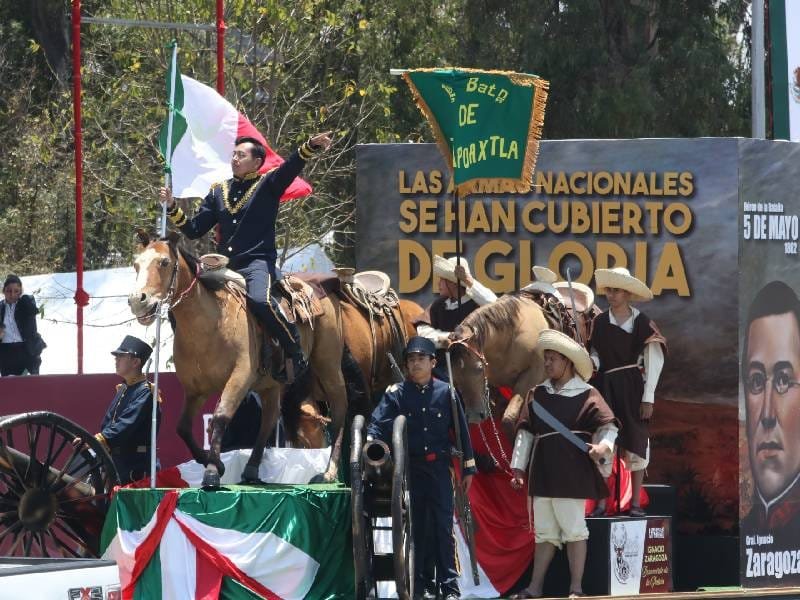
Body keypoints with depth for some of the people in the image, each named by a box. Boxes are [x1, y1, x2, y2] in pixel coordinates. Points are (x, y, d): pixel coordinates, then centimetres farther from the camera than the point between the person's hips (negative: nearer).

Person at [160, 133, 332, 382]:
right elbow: (194, 230, 18)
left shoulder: (268, 185, 5)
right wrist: (172, 208, 4)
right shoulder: (219, 191, 19)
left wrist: (310, 147, -34)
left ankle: (296, 357, -20)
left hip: (257, 263, -6)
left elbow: (290, 168, -15)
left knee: (261, 300, -33)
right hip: (225, 266, 6)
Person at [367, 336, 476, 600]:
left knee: (443, 527, -4)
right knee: (415, 528, 5)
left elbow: (461, 430, 6)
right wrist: (370, 440, -31)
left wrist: (468, 468, 6)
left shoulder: (445, 392, 2)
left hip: (439, 467, -1)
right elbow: (379, 422, -10)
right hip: (410, 468, 1)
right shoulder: (397, 393, 2)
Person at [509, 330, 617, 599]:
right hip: (542, 473, 5)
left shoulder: (586, 395, -2)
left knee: (573, 528, -3)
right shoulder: (537, 395, 13)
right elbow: (525, 432, 14)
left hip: (571, 473, -5)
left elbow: (607, 425, -6)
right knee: (544, 531, 10)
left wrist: (603, 446, -27)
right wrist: (518, 468, 10)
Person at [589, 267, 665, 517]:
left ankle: (636, 502, 8)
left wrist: (648, 397, -9)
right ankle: (601, 503, 2)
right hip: (606, 385, 3)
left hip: (632, 387, -3)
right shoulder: (600, 322, 6)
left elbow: (654, 361, -4)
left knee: (635, 443, 1)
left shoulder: (642, 322, -4)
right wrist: (592, 363, -11)